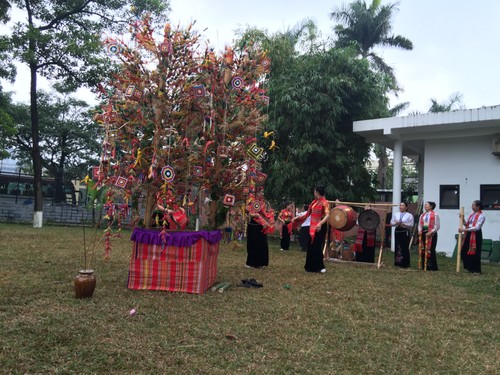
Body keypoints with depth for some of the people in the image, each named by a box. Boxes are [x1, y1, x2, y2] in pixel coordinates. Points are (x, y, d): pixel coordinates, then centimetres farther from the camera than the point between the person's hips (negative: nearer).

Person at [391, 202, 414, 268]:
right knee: (397, 247, 5)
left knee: (405, 248, -5)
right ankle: (397, 262, 12)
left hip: (405, 232, -4)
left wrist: (403, 224, -19)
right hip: (397, 231, 4)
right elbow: (391, 222, 10)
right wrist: (396, 223, -10)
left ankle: (405, 263, 2)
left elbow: (411, 224, -6)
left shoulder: (409, 215, 1)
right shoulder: (395, 214, 14)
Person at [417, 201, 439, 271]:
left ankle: (432, 267, 0)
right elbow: (420, 224, 17)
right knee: (423, 250, 5)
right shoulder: (422, 215, 16)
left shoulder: (435, 215, -3)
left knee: (431, 250, -7)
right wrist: (420, 230, -1)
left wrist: (431, 232, -17)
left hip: (431, 234, -6)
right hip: (423, 234, 6)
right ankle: (424, 266, 12)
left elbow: (437, 226, -8)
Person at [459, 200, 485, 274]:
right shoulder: (472, 214, 14)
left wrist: (464, 230, -23)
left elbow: (477, 227, -21)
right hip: (468, 234, 8)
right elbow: (467, 224, 19)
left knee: (475, 253, -2)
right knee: (464, 251, 9)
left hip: (476, 235, -8)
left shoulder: (481, 216, -12)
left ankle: (477, 270, 9)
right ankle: (470, 268, 22)